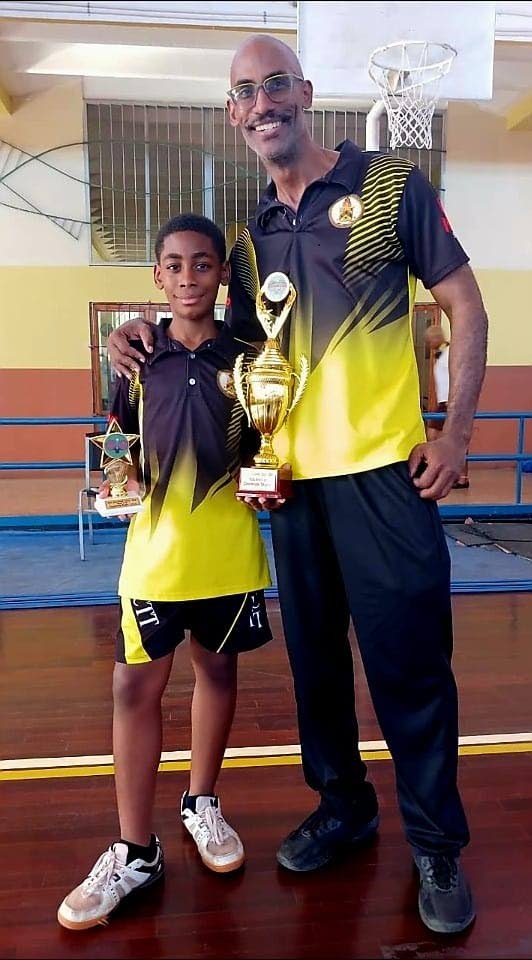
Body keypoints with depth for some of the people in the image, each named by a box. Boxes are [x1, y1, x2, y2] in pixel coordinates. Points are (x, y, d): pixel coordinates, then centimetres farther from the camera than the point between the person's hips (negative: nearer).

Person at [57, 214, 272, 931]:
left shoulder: (245, 355, 1)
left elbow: (269, 445, 7)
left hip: (229, 548, 0)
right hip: (157, 545, 0)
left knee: (218, 668, 15)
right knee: (136, 686, 0)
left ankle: (202, 804, 38)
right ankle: (135, 852, 16)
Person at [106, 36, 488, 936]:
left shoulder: (390, 185, 2)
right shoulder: (249, 239, 14)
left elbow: (464, 305, 1)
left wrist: (456, 429, -9)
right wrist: (150, 338, 5)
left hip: (383, 469, -4)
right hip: (292, 479, 5)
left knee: (407, 660, 2)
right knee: (315, 654, 14)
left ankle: (437, 843, 22)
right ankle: (342, 804, 36)